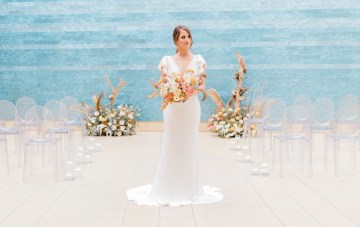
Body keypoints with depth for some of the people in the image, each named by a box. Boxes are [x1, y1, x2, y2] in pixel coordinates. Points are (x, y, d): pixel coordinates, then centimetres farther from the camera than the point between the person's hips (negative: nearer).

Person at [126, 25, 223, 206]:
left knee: (190, 145, 5)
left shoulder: (198, 60, 5)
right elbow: (162, 85, 4)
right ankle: (170, 188, 11)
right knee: (171, 145, 0)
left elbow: (202, 85, 5)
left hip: (191, 106, 1)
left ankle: (189, 188, 15)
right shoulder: (167, 60, 3)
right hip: (172, 107, -1)